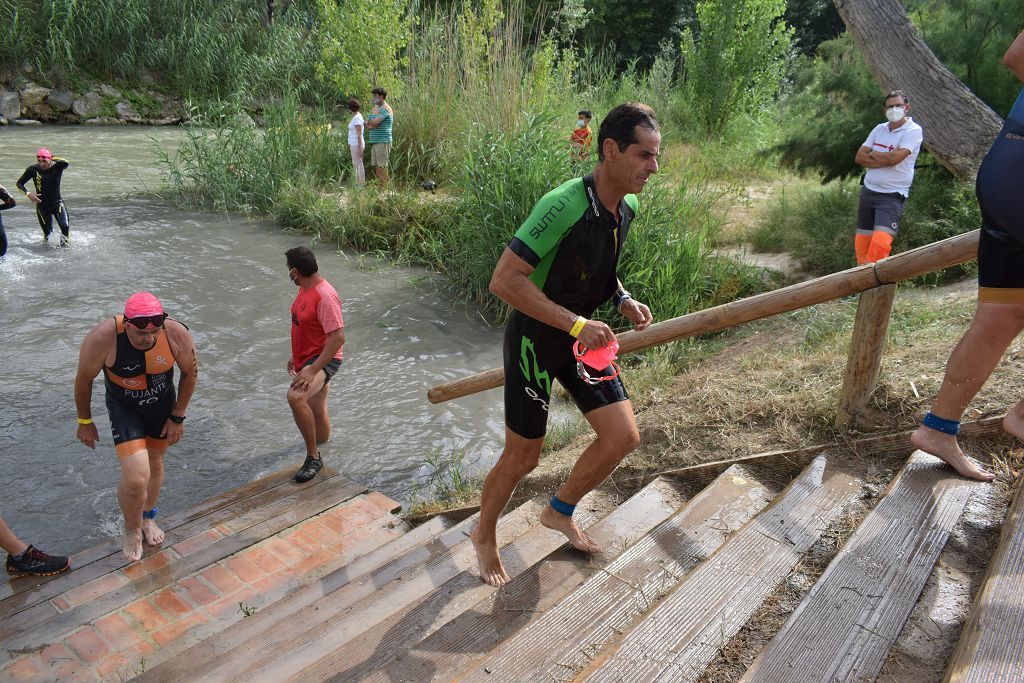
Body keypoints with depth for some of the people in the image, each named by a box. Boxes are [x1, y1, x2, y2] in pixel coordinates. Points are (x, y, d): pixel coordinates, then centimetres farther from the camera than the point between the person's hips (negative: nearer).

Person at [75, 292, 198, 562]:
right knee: (136, 478, -15)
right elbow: (84, 379, -12)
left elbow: (190, 372, -8)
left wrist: (178, 417, -3)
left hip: (163, 404, 3)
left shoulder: (177, 334, -27)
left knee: (155, 463, 21)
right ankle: (132, 529, 17)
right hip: (124, 408, -2)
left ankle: (148, 517, 49)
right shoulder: (103, 338, -31)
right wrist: (85, 421, 0)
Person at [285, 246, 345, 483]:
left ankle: (313, 457, -18)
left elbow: (338, 337, -28)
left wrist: (312, 369, -30)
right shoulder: (305, 289, 6)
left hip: (323, 360, -9)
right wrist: (295, 356, 26)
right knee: (316, 410, 20)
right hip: (306, 358, 10)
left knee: (295, 397, -31)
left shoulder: (325, 297, -24)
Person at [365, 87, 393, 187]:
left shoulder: (386, 109, -11)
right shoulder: (375, 108, 19)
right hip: (374, 141, 9)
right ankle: (379, 185, 16)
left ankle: (385, 187, -5)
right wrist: (371, 125, -8)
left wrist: (369, 122, 0)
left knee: (382, 166, -8)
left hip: (383, 141, -9)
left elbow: (374, 122, -22)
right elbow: (366, 123, 14)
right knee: (376, 166, 10)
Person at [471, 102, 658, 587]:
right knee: (523, 456, 5)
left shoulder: (627, 207, 0)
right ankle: (484, 536, 34)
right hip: (535, 338, -7)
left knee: (623, 437, 4)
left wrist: (622, 300, 0)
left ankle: (559, 512, 29)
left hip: (582, 337, 8)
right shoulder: (564, 205, -28)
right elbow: (504, 280, -30)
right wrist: (575, 323, -31)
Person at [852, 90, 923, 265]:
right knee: (861, 242, 9)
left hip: (892, 196, -6)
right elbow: (859, 157, 1)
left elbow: (894, 158, -20)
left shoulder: (913, 131, -6)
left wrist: (872, 154, -3)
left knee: (880, 243, -22)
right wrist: (886, 160, -12)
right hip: (868, 191, 6)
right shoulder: (879, 129, 11)